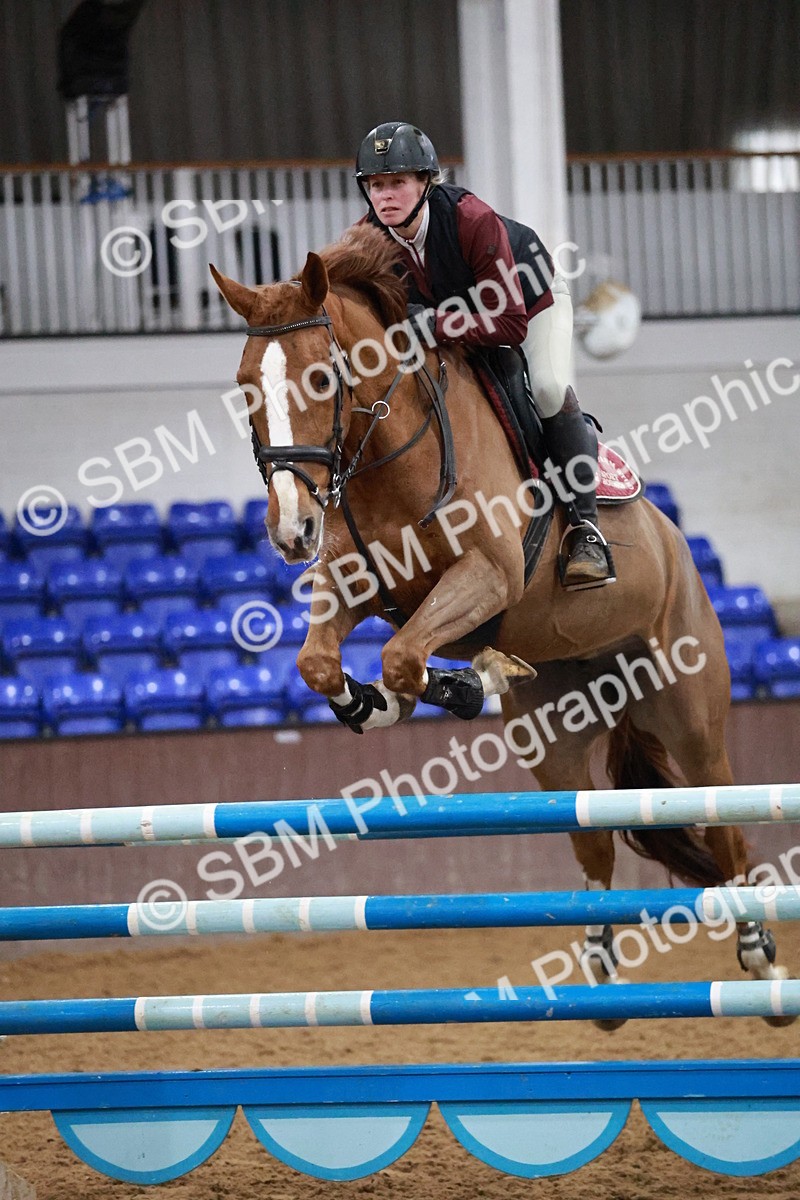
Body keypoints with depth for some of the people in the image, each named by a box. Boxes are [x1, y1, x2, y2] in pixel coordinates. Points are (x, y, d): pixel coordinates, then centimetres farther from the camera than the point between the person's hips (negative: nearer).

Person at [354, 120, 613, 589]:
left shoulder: (474, 221, -42)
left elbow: (510, 325, -42)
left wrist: (431, 324, -47)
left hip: (531, 296, -6)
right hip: (455, 310, 6)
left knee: (548, 387, -27)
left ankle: (586, 528, -18)